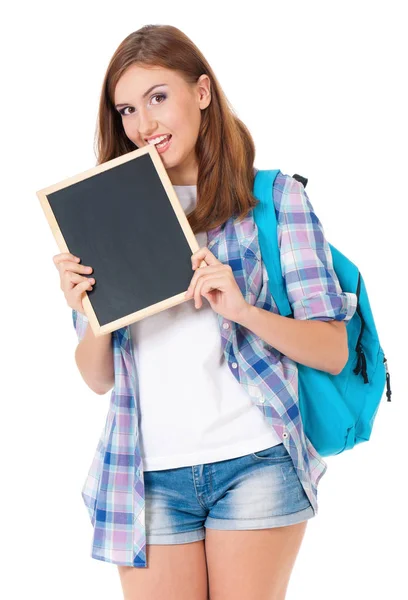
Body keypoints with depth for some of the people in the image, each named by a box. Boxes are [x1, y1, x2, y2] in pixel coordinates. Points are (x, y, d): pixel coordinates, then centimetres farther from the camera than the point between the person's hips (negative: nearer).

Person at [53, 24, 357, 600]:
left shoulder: (275, 196, 1)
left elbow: (333, 352, -3)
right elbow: (99, 379, 9)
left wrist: (242, 309, -20)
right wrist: (90, 316, -12)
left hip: (255, 464, -2)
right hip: (150, 476, 3)